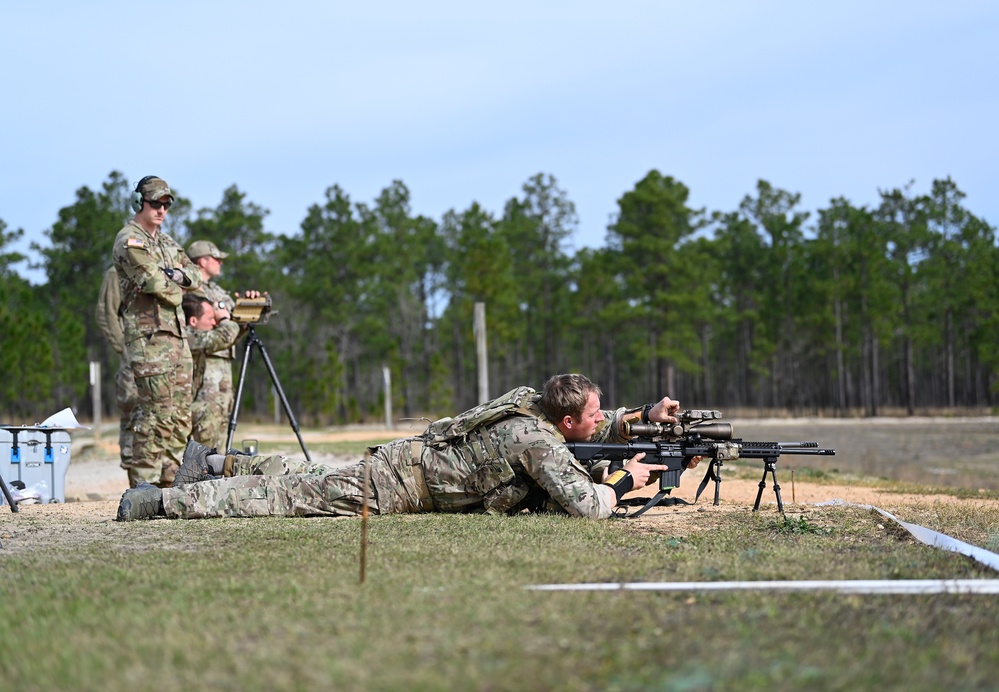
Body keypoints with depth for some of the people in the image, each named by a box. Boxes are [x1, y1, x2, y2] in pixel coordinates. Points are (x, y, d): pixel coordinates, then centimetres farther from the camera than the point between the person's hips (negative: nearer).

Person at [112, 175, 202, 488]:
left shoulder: (165, 241, 20)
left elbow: (196, 276, 15)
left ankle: (169, 480, 13)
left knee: (181, 415, 8)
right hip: (149, 336, -9)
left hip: (177, 335, 9)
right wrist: (177, 290, 0)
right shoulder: (129, 241, -7)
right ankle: (143, 483, -9)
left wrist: (179, 275, -5)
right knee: (156, 413, -12)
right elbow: (154, 282, -19)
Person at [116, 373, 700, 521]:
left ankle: (214, 463, 35)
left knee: (307, 481, 24)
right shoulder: (537, 440, -26)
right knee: (293, 498, -4)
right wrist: (625, 482, -15)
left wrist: (645, 417, 0)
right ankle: (160, 502, 0)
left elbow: (600, 428, 17)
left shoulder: (538, 402, 1)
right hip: (399, 484, -8)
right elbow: (585, 505, -33)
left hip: (409, 457, 8)